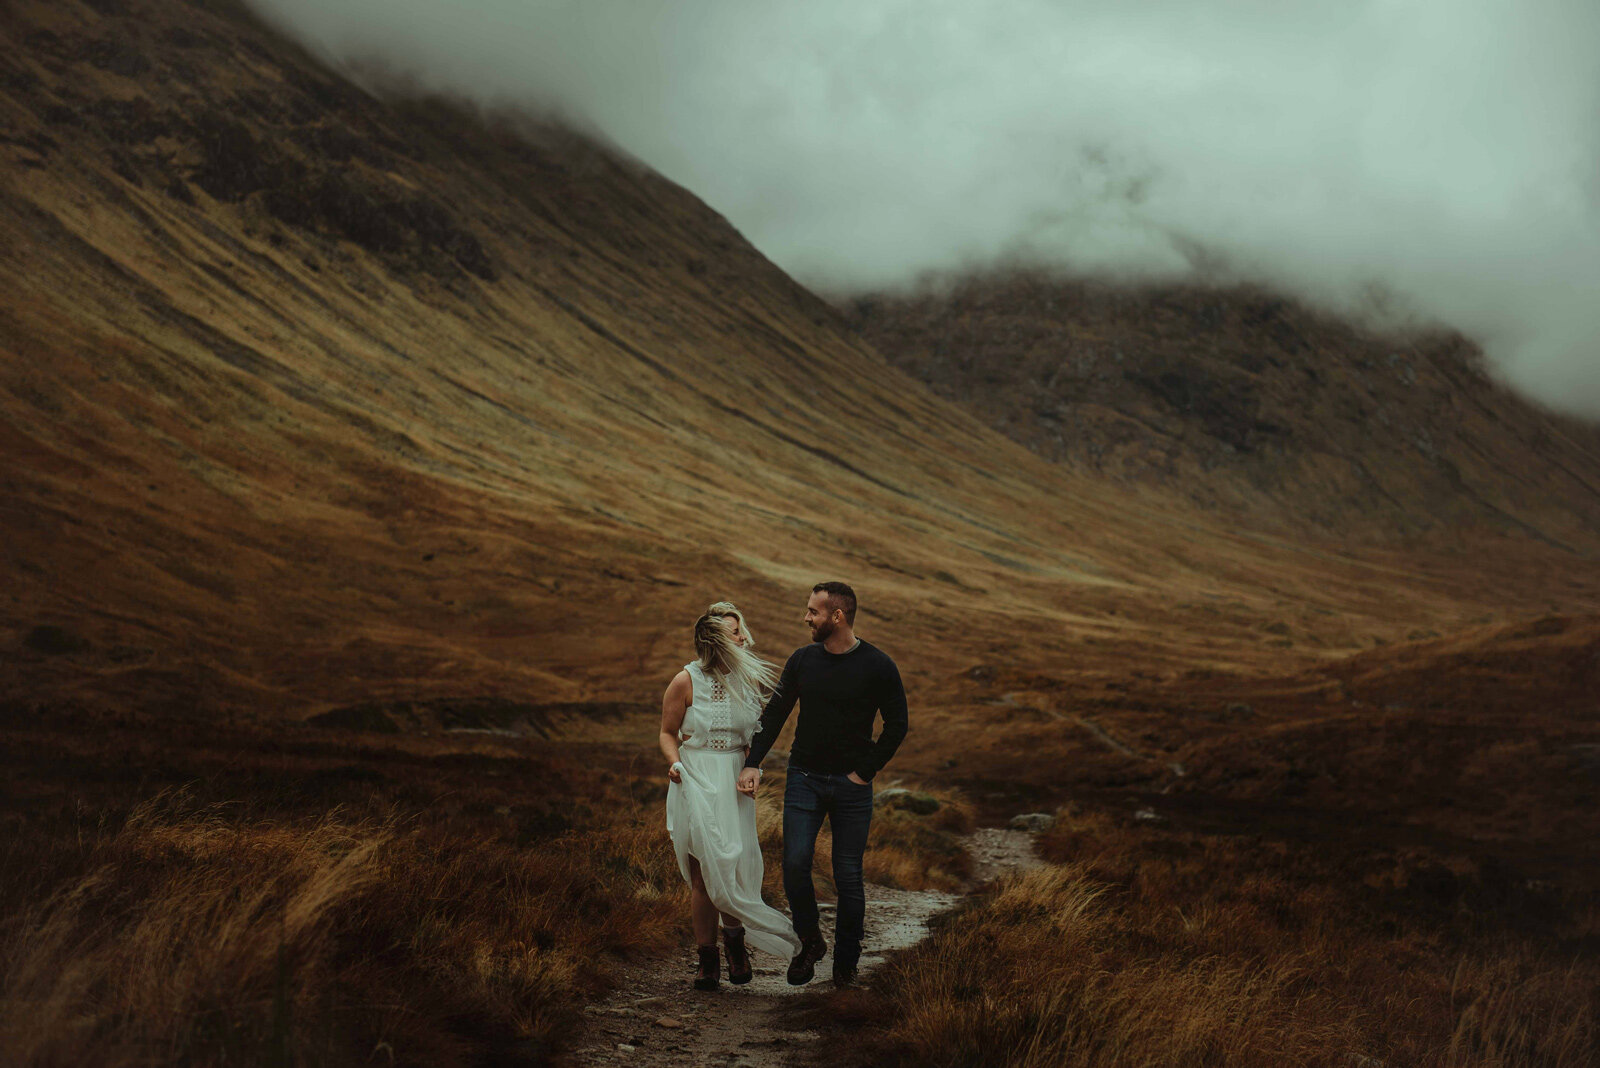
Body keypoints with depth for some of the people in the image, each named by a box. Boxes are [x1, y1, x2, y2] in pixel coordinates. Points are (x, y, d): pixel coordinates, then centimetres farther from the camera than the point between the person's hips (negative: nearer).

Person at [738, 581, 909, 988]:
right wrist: (753, 763, -4)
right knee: (795, 864, -10)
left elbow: (897, 725, -1)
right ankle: (809, 942, 12)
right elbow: (775, 713, 7)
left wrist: (866, 770, -6)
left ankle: (846, 961, 18)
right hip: (804, 779, 2)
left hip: (852, 785, -2)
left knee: (848, 876, 2)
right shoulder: (803, 660, 3)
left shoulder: (877, 666, -7)